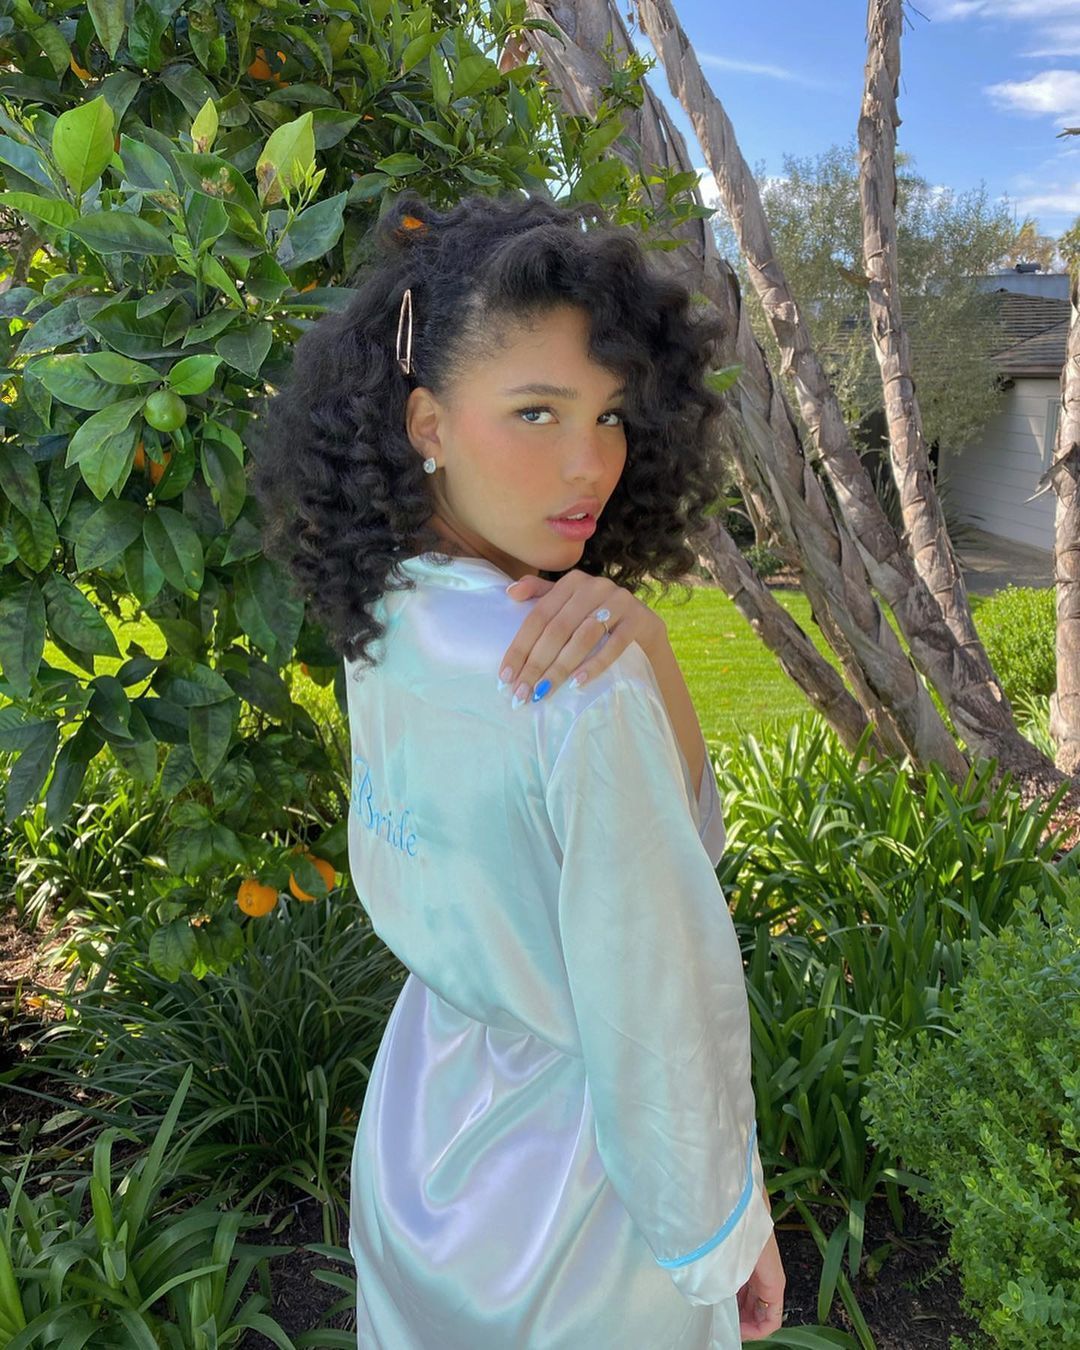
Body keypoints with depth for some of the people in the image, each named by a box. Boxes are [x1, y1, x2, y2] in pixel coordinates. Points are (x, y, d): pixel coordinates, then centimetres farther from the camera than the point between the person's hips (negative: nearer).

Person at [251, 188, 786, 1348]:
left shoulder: (381, 618, -11)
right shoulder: (578, 691, -33)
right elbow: (657, 1023, -23)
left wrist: (641, 636, -28)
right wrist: (732, 1233, -6)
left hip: (418, 1113, 6)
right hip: (577, 1178, -6)